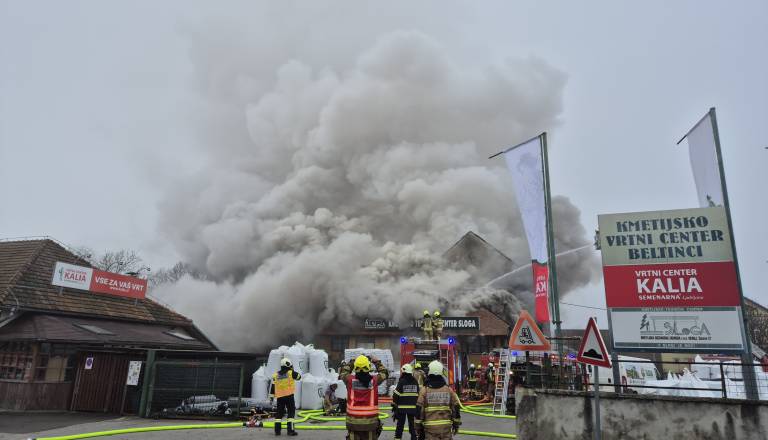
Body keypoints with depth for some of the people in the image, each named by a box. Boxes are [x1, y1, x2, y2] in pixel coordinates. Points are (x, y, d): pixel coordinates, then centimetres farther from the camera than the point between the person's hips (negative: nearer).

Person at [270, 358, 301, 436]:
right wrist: (292, 370, 20)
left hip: (279, 397, 4)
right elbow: (299, 377, 10)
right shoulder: (291, 373, -5)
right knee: (291, 412, 1)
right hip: (289, 396, -4)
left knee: (279, 413, 12)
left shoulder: (275, 375, 6)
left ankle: (277, 430, 10)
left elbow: (272, 387, 7)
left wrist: (271, 396, 12)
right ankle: (290, 430, -4)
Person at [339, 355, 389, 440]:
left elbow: (342, 373, 16)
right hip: (370, 421, 0)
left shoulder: (350, 379, -7)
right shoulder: (374, 380, -7)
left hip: (353, 421, 0)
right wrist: (377, 362, 24)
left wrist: (351, 363, 24)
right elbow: (384, 373, 15)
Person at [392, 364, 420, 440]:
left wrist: (394, 404, -2)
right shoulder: (415, 381, 5)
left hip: (402, 407, -4)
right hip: (413, 407, 4)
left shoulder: (401, 381, -10)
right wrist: (417, 405, 17)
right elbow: (418, 394, 10)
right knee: (412, 424, 12)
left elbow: (396, 395, -11)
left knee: (400, 424, 6)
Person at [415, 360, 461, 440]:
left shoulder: (424, 390, -5)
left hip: (430, 427, -2)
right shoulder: (448, 389, 2)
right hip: (446, 426, 2)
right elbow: (456, 408, 6)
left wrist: (419, 427, 4)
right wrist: (456, 424, 18)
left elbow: (419, 410, -5)